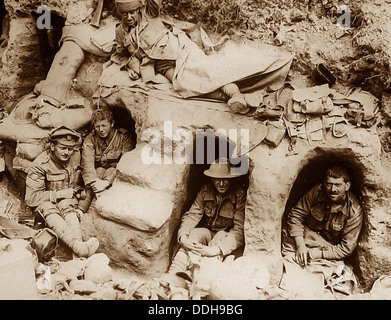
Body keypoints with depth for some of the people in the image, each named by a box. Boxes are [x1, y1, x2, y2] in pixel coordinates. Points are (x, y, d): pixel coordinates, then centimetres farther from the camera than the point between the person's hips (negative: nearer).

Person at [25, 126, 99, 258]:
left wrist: (80, 190, -3)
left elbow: (80, 182, 17)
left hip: (68, 199, 3)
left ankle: (78, 242, -56)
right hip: (44, 202, -3)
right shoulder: (40, 165, -17)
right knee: (50, 212, -37)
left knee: (67, 206, -33)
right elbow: (31, 198, -20)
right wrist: (59, 194, -22)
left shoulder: (76, 156, -4)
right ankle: (78, 247, -60)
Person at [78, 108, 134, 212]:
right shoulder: (90, 139, 1)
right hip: (97, 173, 2)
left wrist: (107, 182, -34)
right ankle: (80, 210, -38)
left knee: (112, 169, -32)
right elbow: (87, 163, -16)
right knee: (100, 170, -30)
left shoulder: (124, 136, -8)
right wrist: (95, 181, -36)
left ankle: (86, 202, -38)